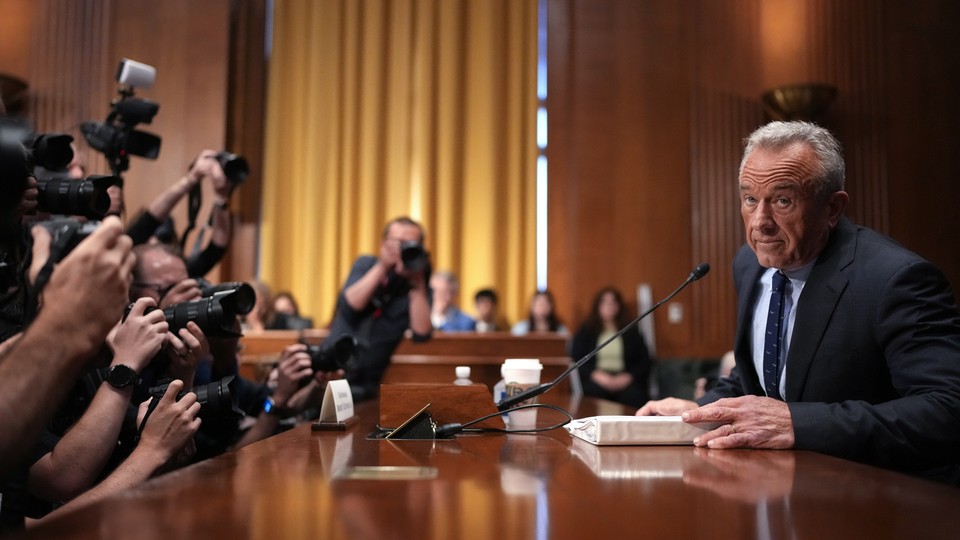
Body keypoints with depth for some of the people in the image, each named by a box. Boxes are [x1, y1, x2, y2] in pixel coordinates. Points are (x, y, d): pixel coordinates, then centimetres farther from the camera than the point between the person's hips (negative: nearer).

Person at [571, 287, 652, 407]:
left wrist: (629, 376, -8)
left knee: (634, 396, -34)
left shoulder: (631, 332, 19)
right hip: (596, 380, 0)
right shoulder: (586, 332, 17)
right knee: (594, 391, -36)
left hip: (625, 380, 0)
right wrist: (596, 374, -11)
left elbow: (644, 362, 12)